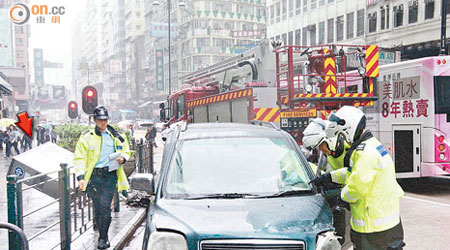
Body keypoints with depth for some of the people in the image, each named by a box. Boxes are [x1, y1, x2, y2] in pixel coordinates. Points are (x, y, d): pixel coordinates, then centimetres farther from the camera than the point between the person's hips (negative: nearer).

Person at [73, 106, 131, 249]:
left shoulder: (116, 137, 11)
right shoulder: (87, 138, 5)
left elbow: (126, 151, 26)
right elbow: (79, 158, 2)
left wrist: (123, 158, 2)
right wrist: (80, 177, -9)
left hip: (110, 175, 0)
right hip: (94, 175, 0)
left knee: (105, 206, -11)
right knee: (97, 208, 3)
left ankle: (103, 238, -1)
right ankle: (103, 236, 21)